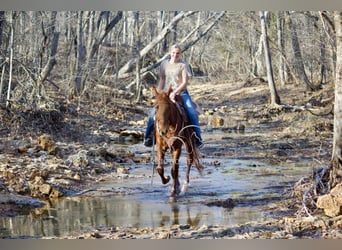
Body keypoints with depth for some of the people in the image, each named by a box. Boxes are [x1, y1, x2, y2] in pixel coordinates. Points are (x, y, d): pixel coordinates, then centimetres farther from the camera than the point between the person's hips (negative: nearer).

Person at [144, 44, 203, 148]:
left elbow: (185, 82, -9)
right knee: (153, 112, -12)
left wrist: (175, 92, -21)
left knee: (192, 113, -22)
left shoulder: (183, 65, -5)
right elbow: (161, 80, 12)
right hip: (166, 93, 3)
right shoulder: (164, 64, 6)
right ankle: (148, 137, 5)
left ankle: (197, 138, -12)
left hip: (181, 93, -3)